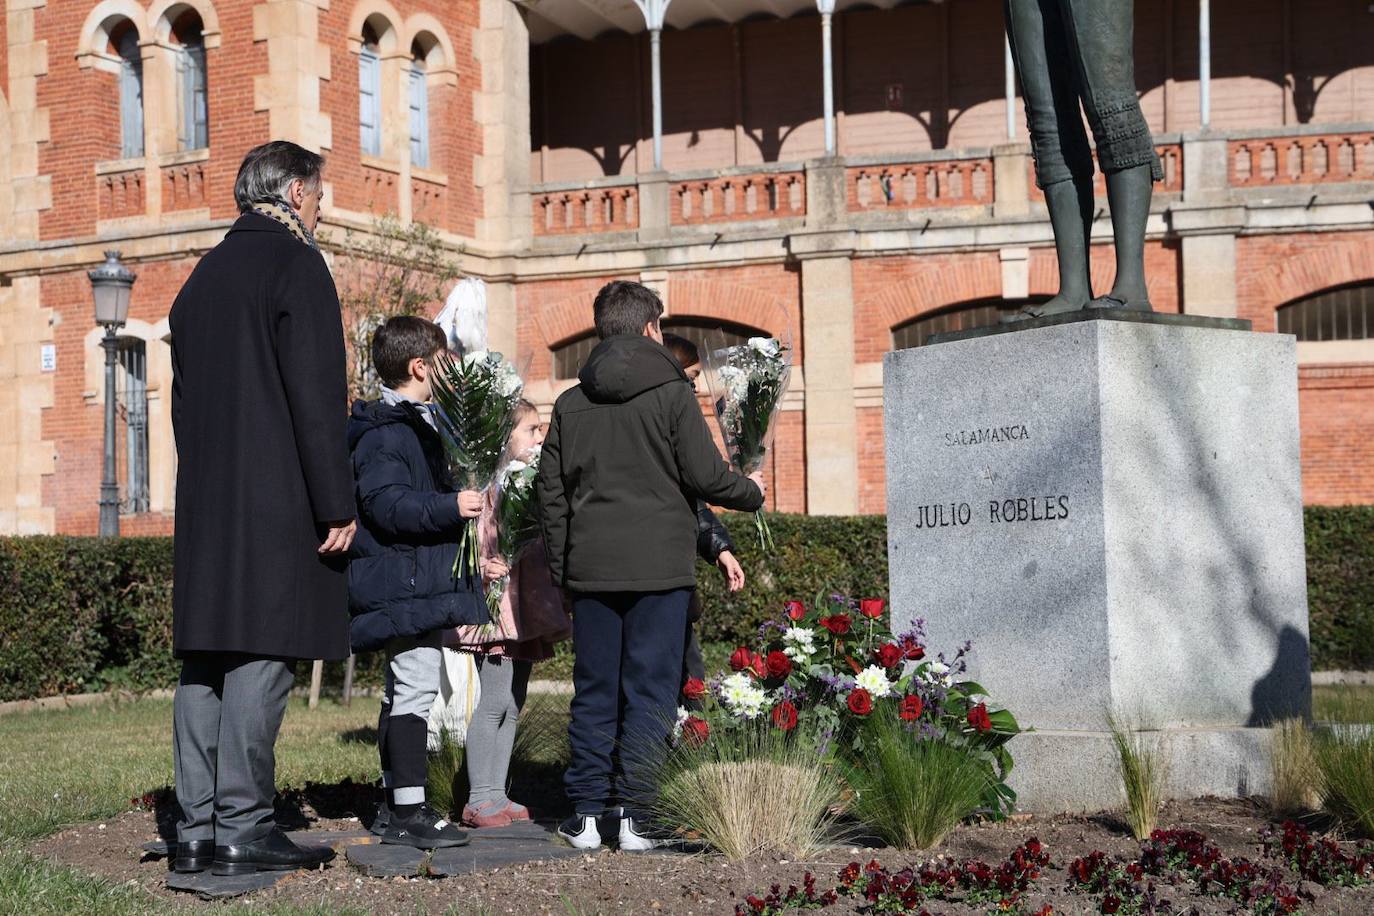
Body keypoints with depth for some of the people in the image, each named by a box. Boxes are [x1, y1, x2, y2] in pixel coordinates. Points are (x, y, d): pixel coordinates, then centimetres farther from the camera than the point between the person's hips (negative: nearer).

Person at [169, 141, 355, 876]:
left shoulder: (205, 274, 19)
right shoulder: (294, 264, -6)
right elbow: (316, 394, -14)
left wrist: (203, 490, 20)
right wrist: (337, 505, -12)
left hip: (204, 500, 8)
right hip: (275, 501, -8)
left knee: (205, 660, 7)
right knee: (262, 655, -7)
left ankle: (197, 829, 9)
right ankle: (243, 829, -7)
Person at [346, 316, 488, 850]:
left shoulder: (413, 425, 20)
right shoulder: (384, 434, -15)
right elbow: (386, 503, -25)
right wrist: (450, 506, -29)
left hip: (416, 582, 11)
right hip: (406, 583, -11)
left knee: (402, 692, 15)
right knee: (415, 689, -12)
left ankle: (394, 803, 22)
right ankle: (408, 811, -11)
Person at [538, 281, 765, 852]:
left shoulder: (570, 404, 9)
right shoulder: (671, 394, -5)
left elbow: (551, 494, 10)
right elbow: (706, 477, -6)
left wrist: (561, 569, 17)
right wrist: (753, 492, 13)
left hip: (591, 569, 4)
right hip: (659, 568, -4)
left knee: (593, 693, 9)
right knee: (649, 693, 1)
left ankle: (585, 815, 10)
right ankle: (639, 818, 1)